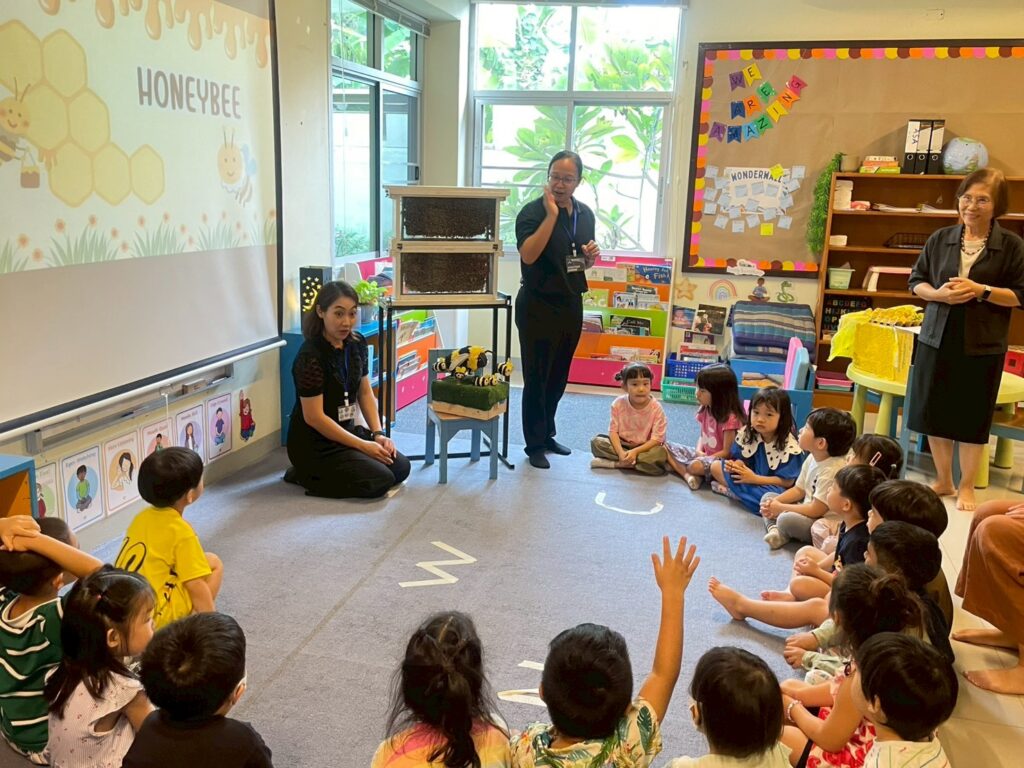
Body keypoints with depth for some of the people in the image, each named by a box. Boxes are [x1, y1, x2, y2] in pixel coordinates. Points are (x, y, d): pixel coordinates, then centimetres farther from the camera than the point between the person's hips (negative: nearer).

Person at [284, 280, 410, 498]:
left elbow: (365, 392, 9)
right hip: (314, 443, -8)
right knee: (380, 480, -18)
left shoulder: (357, 343, -1)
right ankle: (306, 475, -2)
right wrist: (363, 446, -20)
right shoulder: (310, 357, -24)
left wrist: (378, 434, -3)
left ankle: (326, 473, 11)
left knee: (401, 467, 0)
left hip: (346, 430, 8)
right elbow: (314, 417, -23)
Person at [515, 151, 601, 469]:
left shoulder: (585, 214, 9)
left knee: (558, 377, 16)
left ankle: (547, 434, 31)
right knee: (536, 379, 1)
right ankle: (535, 444, 12)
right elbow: (528, 255, -27)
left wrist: (591, 256, -2)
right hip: (538, 307, -6)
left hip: (571, 305, 6)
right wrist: (551, 214, -27)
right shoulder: (533, 211, -11)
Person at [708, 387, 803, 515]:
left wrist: (754, 478, -25)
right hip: (748, 475, 5)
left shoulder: (789, 446, -22)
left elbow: (787, 482, -19)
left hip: (771, 487, -5)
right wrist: (735, 465, -23)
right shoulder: (746, 434, -6)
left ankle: (733, 491, -15)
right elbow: (742, 460, 2)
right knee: (716, 466, -4)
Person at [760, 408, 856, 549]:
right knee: (767, 497, 9)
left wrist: (780, 508, -16)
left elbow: (816, 510, -26)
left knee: (786, 519, -33)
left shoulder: (832, 470, -29)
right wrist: (774, 502, -6)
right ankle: (773, 529, -16)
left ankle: (783, 535, 1)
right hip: (809, 511, 10)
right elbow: (799, 490, 11)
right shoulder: (811, 459, 1)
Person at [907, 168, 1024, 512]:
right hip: (937, 338, 3)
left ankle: (966, 486, 24)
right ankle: (943, 480, 27)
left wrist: (982, 291, -18)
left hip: (982, 345, -2)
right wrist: (939, 293, -12)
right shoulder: (941, 239, 2)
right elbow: (916, 281, 7)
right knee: (934, 412, 9)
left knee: (973, 418, 7)